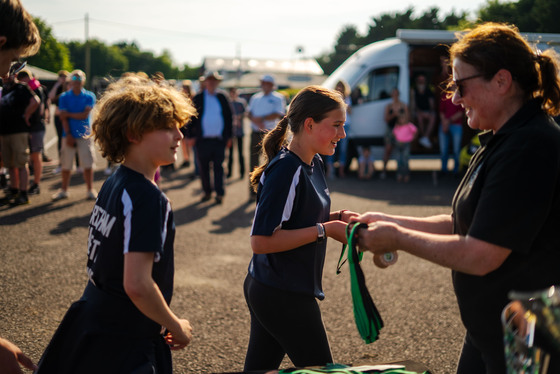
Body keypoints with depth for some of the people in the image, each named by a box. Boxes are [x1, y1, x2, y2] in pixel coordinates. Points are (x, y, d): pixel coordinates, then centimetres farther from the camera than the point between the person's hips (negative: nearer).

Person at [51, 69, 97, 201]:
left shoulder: (89, 96, 4)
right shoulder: (64, 97, 6)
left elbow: (85, 115, -7)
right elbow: (64, 118, -1)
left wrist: (68, 114, -5)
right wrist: (68, 135, -10)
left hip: (84, 135, -1)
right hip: (69, 135, 1)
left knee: (88, 164, -2)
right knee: (66, 165, 3)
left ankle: (90, 190, 7)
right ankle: (63, 190, 16)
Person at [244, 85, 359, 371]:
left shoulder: (314, 164, 9)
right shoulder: (285, 170, -21)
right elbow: (261, 240, -24)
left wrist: (337, 217, 2)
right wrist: (325, 230, -22)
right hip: (282, 296, -9)